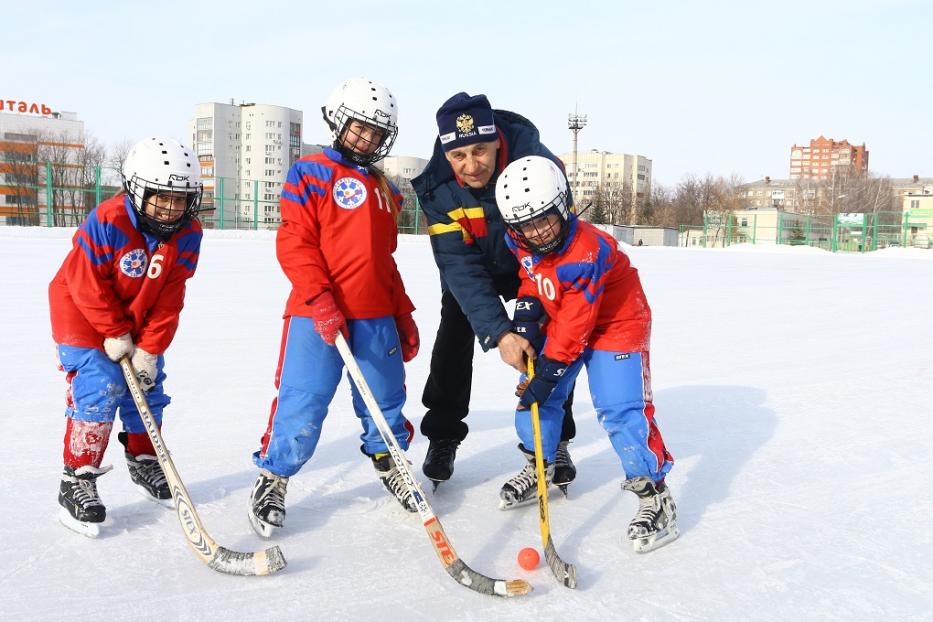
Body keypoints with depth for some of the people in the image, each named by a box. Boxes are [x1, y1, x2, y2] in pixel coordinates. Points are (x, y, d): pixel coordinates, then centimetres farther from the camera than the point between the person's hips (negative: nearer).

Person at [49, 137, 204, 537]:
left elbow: (169, 299, -13)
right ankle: (76, 481, -2)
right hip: (82, 314, -5)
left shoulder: (187, 235, -14)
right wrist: (115, 334, -18)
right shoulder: (107, 222, -28)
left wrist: (149, 349, -16)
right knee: (99, 390, -15)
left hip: (139, 320, 5)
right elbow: (86, 283, -23)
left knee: (148, 389, 8)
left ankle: (144, 464, 29)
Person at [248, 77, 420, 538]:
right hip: (319, 314, -6)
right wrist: (320, 301, -19)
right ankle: (273, 479, 16)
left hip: (377, 317, 6)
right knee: (302, 405, -5)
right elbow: (294, 242, -10)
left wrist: (403, 316, 20)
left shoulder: (384, 190, 18)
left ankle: (388, 465, 35)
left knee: (386, 400, 13)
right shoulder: (312, 173, -1)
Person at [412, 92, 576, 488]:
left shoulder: (536, 162, -35)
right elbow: (461, 267, -32)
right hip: (471, 266, 1)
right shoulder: (438, 188, -29)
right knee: (454, 340, -4)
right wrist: (498, 333, -41)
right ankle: (443, 438, 13)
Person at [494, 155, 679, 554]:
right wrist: (529, 306, -9)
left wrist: (549, 370, -28)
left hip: (615, 326, -7)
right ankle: (538, 468, 30)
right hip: (559, 323, 8)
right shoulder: (523, 243, -11)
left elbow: (575, 322, -31)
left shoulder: (588, 251, -34)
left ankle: (654, 495, -3)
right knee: (534, 396, 7)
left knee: (620, 410, -17)